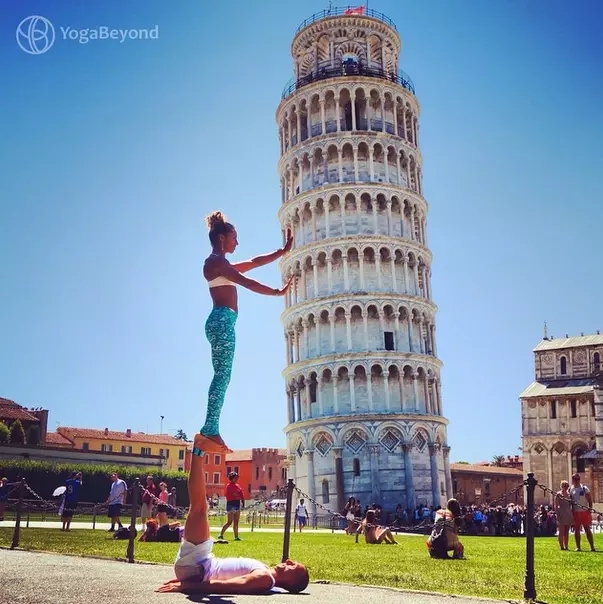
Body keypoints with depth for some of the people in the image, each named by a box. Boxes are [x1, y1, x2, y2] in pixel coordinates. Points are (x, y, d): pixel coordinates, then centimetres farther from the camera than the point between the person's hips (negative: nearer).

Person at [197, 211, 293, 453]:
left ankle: (210, 428, 2)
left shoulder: (220, 264, 26)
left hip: (221, 321, 10)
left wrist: (283, 251, 27)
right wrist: (278, 292, -9)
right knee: (223, 375, -13)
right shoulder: (216, 261, -4)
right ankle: (211, 428, -16)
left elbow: (254, 262, 28)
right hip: (223, 320, -10)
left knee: (221, 376, 5)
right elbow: (247, 283, -11)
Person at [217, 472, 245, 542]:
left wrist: (243, 503, 5)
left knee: (236, 522, 8)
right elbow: (227, 495, -16)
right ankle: (221, 535, 0)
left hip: (238, 504, 7)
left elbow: (242, 495, 13)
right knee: (229, 522, -9)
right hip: (231, 504, -7)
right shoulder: (229, 486, -7)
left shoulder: (238, 486, 14)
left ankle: (236, 536, 11)